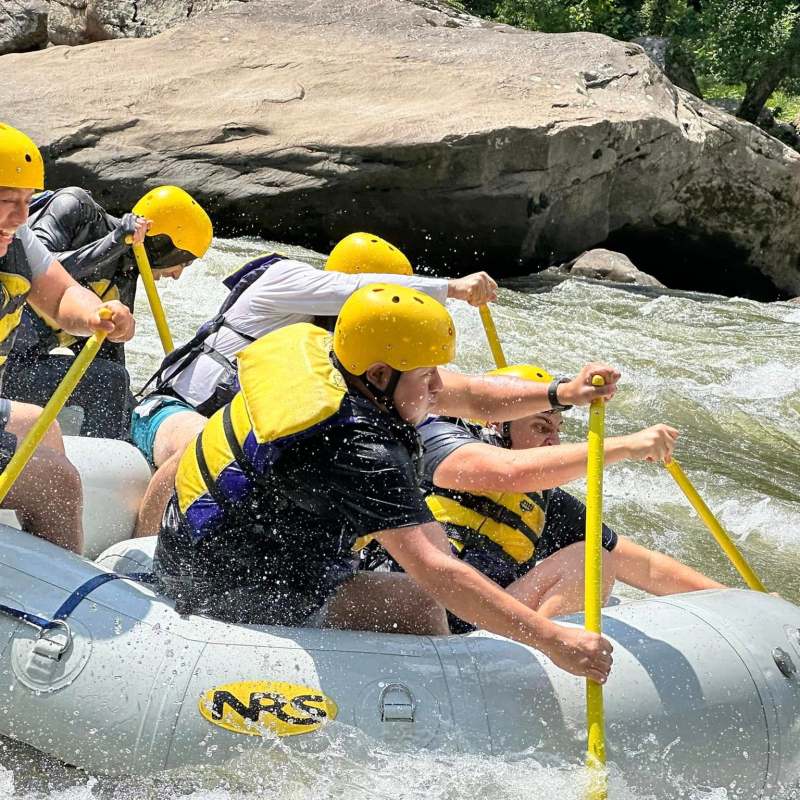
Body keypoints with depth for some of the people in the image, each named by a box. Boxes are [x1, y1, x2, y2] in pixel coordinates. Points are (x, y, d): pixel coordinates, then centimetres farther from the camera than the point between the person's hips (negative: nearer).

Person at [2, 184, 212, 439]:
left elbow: (111, 357, 12)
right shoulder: (76, 207, -10)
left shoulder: (122, 286, 8)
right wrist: (113, 244, -26)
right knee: (109, 381, -20)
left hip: (23, 358, 8)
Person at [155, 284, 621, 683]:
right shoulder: (359, 452, -30)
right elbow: (434, 570, -36)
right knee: (419, 608, -13)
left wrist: (560, 394, 4)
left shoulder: (319, 354, -4)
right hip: (235, 597, -10)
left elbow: (459, 396, 6)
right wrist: (553, 640, -36)